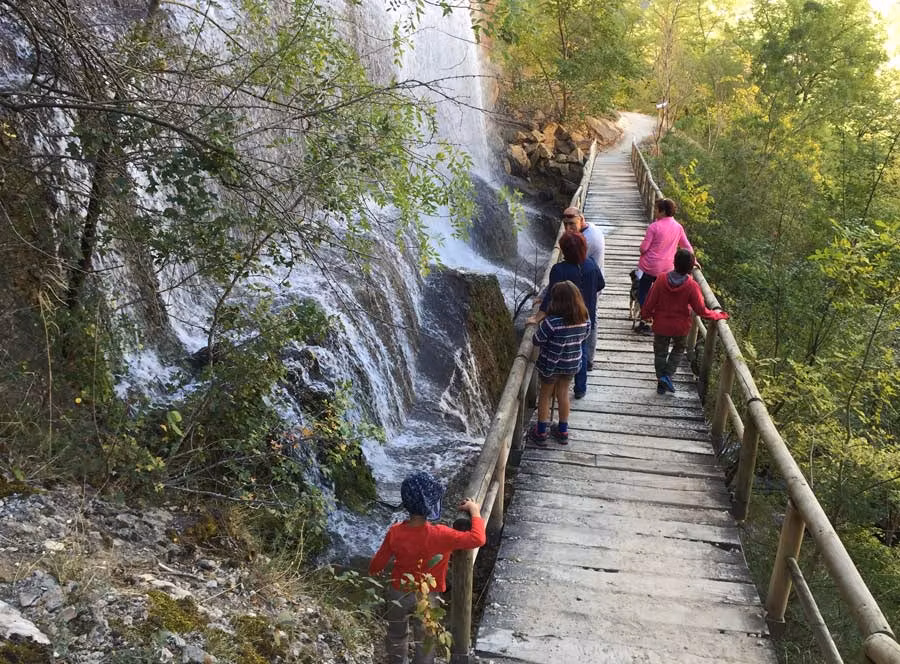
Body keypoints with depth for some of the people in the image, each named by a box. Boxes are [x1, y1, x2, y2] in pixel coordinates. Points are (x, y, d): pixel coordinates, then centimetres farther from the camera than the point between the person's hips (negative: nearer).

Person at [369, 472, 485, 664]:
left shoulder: (395, 532, -23)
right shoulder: (440, 535, -33)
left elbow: (376, 567, -11)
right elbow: (478, 539, -30)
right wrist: (475, 510, -16)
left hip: (398, 594, 3)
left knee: (396, 637, 28)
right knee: (425, 642, 23)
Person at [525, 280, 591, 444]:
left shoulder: (552, 321, -31)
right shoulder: (584, 319, -13)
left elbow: (537, 341, -20)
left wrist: (540, 323, -3)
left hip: (550, 365, -4)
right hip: (572, 364, 5)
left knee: (545, 395, 17)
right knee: (563, 394, 23)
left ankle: (541, 433, 30)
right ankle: (563, 432, 38)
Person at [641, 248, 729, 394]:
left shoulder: (661, 281, -18)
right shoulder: (692, 286, -22)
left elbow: (650, 302, -9)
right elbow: (701, 310, -16)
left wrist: (645, 315, 11)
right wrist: (718, 315, 0)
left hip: (661, 325, 1)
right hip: (681, 327, -1)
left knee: (660, 352, 19)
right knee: (678, 349, 26)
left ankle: (661, 383, 28)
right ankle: (668, 375, 12)